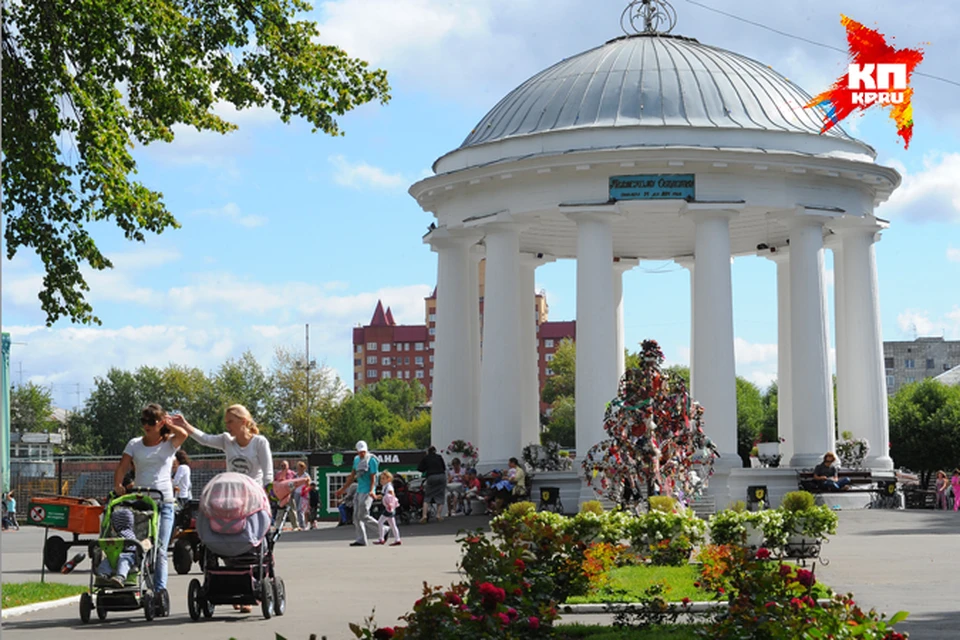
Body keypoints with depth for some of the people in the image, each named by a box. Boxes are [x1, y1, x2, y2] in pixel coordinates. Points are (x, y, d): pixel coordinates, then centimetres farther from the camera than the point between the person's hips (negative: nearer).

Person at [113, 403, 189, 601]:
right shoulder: (135, 444, 12)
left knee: (159, 549, -8)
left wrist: (167, 422, 1)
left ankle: (160, 591, -9)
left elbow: (183, 434, -15)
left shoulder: (169, 444, 7)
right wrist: (118, 485, -17)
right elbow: (122, 467, 2)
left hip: (164, 502, -2)